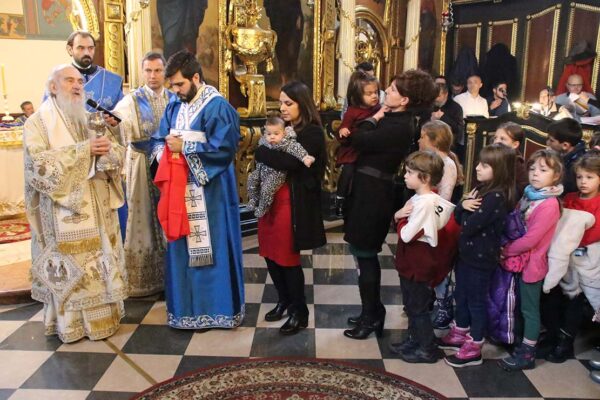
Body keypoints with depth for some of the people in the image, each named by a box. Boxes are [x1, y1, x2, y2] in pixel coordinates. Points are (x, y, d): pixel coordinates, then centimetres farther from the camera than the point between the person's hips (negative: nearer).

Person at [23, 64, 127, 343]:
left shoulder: (92, 119, 14)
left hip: (97, 208, 5)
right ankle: (70, 323, 12)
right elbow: (40, 163, -15)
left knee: (101, 262, 8)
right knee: (69, 267, -1)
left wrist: (107, 147, -16)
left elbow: (119, 155, 7)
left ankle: (102, 317, 19)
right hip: (63, 212, -5)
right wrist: (82, 149, -19)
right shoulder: (38, 122, -1)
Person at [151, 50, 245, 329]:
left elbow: (224, 148, -18)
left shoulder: (218, 107, -11)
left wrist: (184, 147, -14)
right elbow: (159, 140, 16)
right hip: (178, 188, 7)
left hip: (210, 191, -7)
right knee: (181, 248, 12)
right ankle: (186, 307, 27)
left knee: (210, 248, 2)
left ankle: (216, 308, 17)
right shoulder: (174, 106, 12)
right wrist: (166, 149, -8)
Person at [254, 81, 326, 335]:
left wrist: (262, 152, -11)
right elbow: (262, 157, 10)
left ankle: (300, 312, 21)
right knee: (270, 254, 12)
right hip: (271, 198, 7)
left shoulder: (312, 132, -11)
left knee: (288, 258, 2)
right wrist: (270, 154, -11)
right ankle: (284, 300, 34)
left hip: (293, 203, -7)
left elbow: (290, 163, -24)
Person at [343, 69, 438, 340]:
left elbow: (359, 141, -21)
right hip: (369, 189, 10)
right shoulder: (395, 119, 10)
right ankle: (374, 311, 31)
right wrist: (378, 117, -4)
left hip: (373, 193, -10)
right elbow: (364, 140, 8)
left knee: (364, 254, 1)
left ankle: (370, 317, 16)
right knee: (366, 253, 17)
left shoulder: (400, 126, -20)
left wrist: (375, 118, -8)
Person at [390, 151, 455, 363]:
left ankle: (428, 349, 20)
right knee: (412, 305, 21)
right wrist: (399, 215, -10)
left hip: (418, 265, -9)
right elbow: (403, 221, 11)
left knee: (418, 308, 5)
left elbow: (406, 234, -26)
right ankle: (415, 340, 37)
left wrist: (401, 218, -9)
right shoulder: (420, 198, 5)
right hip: (412, 263, 9)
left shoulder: (424, 203, -25)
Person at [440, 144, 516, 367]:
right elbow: (458, 216, 5)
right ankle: (459, 334, 39)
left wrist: (468, 209, -7)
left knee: (476, 301, 4)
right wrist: (464, 205, -15)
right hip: (466, 253, 9)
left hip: (481, 258, -9)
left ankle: (473, 348, 19)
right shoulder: (482, 190, 6)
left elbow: (469, 226, -26)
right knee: (461, 295, 21)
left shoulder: (496, 198, -24)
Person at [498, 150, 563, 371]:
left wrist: (505, 250, -12)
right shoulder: (528, 196, 4)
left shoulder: (549, 204, -21)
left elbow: (531, 239, -23)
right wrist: (508, 249, -3)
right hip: (520, 259, 7)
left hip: (532, 263, -7)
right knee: (522, 305, 20)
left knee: (529, 308, 5)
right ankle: (519, 343, 36)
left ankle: (527, 354, 18)